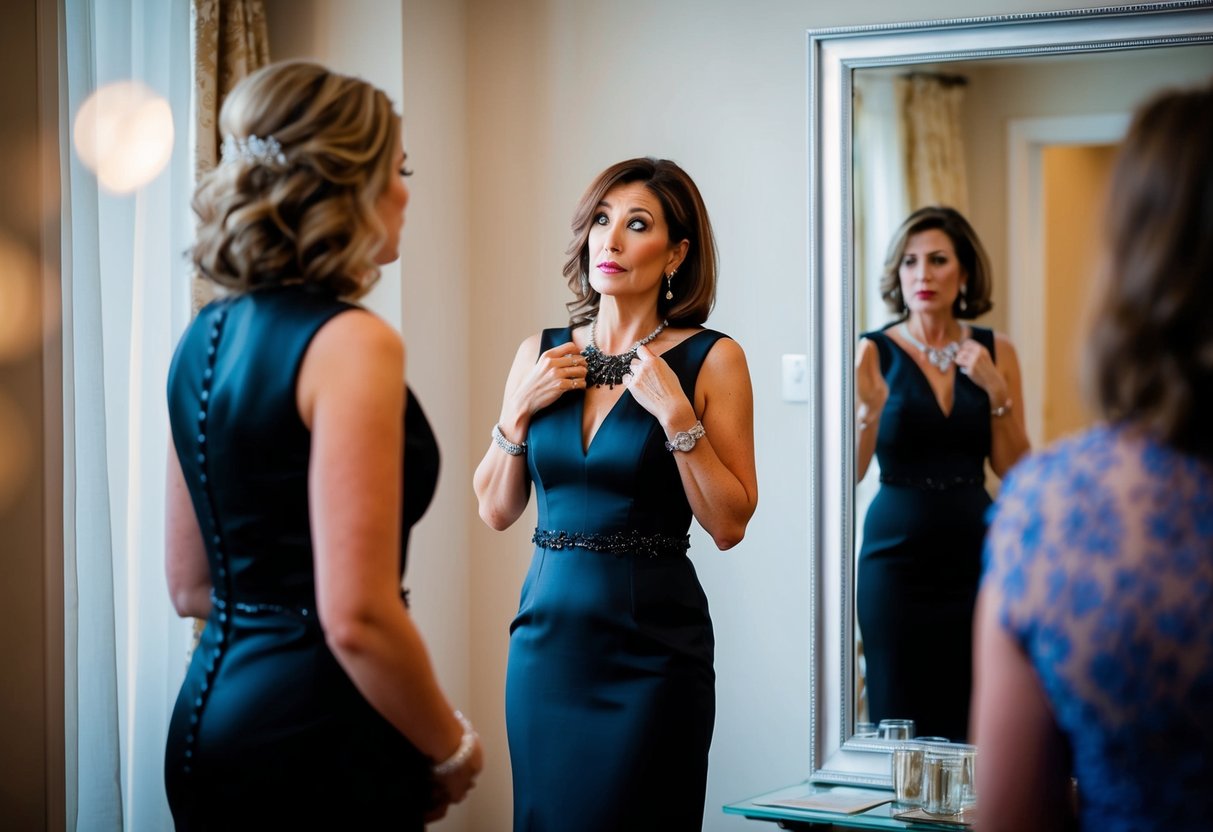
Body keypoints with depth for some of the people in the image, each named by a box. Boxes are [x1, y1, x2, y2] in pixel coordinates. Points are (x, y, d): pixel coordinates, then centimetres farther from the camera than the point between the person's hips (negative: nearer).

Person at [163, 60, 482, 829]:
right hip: (316, 738, -8)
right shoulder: (353, 344, -17)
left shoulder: (206, 336, 8)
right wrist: (452, 750, -8)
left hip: (213, 708, 8)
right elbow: (357, 617, -21)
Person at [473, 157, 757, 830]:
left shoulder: (710, 359, -5)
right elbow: (496, 511, 9)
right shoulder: (542, 353, 6)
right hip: (547, 630, 4)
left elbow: (729, 524, -8)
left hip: (652, 641, -4)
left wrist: (676, 415, -16)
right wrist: (519, 409, -4)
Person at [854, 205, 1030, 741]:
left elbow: (1015, 472, 3)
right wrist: (871, 408, -26)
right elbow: (850, 472, -8)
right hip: (898, 551, -2)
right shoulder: (875, 352, -2)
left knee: (974, 722, 1)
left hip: (974, 550, 2)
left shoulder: (994, 351, 6)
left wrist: (996, 391, -9)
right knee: (900, 721, -2)